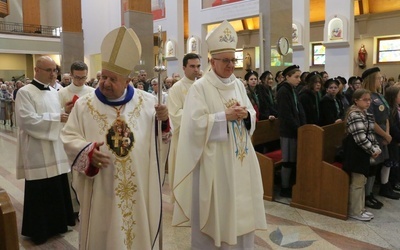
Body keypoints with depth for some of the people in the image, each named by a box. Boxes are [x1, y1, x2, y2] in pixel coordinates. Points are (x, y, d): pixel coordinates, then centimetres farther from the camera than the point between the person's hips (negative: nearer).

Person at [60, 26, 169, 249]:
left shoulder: (147, 101, -2)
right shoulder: (84, 105, -2)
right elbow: (69, 138, -4)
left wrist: (164, 121, -19)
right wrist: (89, 151, -22)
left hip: (140, 191, 1)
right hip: (101, 192, 0)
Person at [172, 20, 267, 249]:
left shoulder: (238, 84, 10)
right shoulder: (200, 87, -8)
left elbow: (252, 116, 12)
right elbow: (196, 123, -16)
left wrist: (245, 115, -10)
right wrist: (225, 116, -20)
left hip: (239, 156, 6)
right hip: (213, 159, -5)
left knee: (241, 207, 13)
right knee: (213, 209, 6)